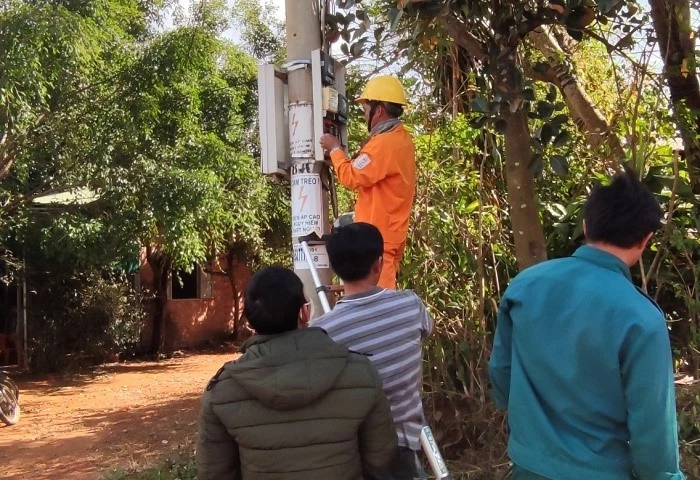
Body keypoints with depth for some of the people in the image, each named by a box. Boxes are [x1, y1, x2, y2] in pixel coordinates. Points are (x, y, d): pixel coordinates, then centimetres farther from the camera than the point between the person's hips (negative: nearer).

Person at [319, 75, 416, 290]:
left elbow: (351, 177, -17)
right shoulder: (399, 138, 14)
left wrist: (335, 149, -3)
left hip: (378, 236, -10)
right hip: (386, 233, 10)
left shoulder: (385, 143, -20)